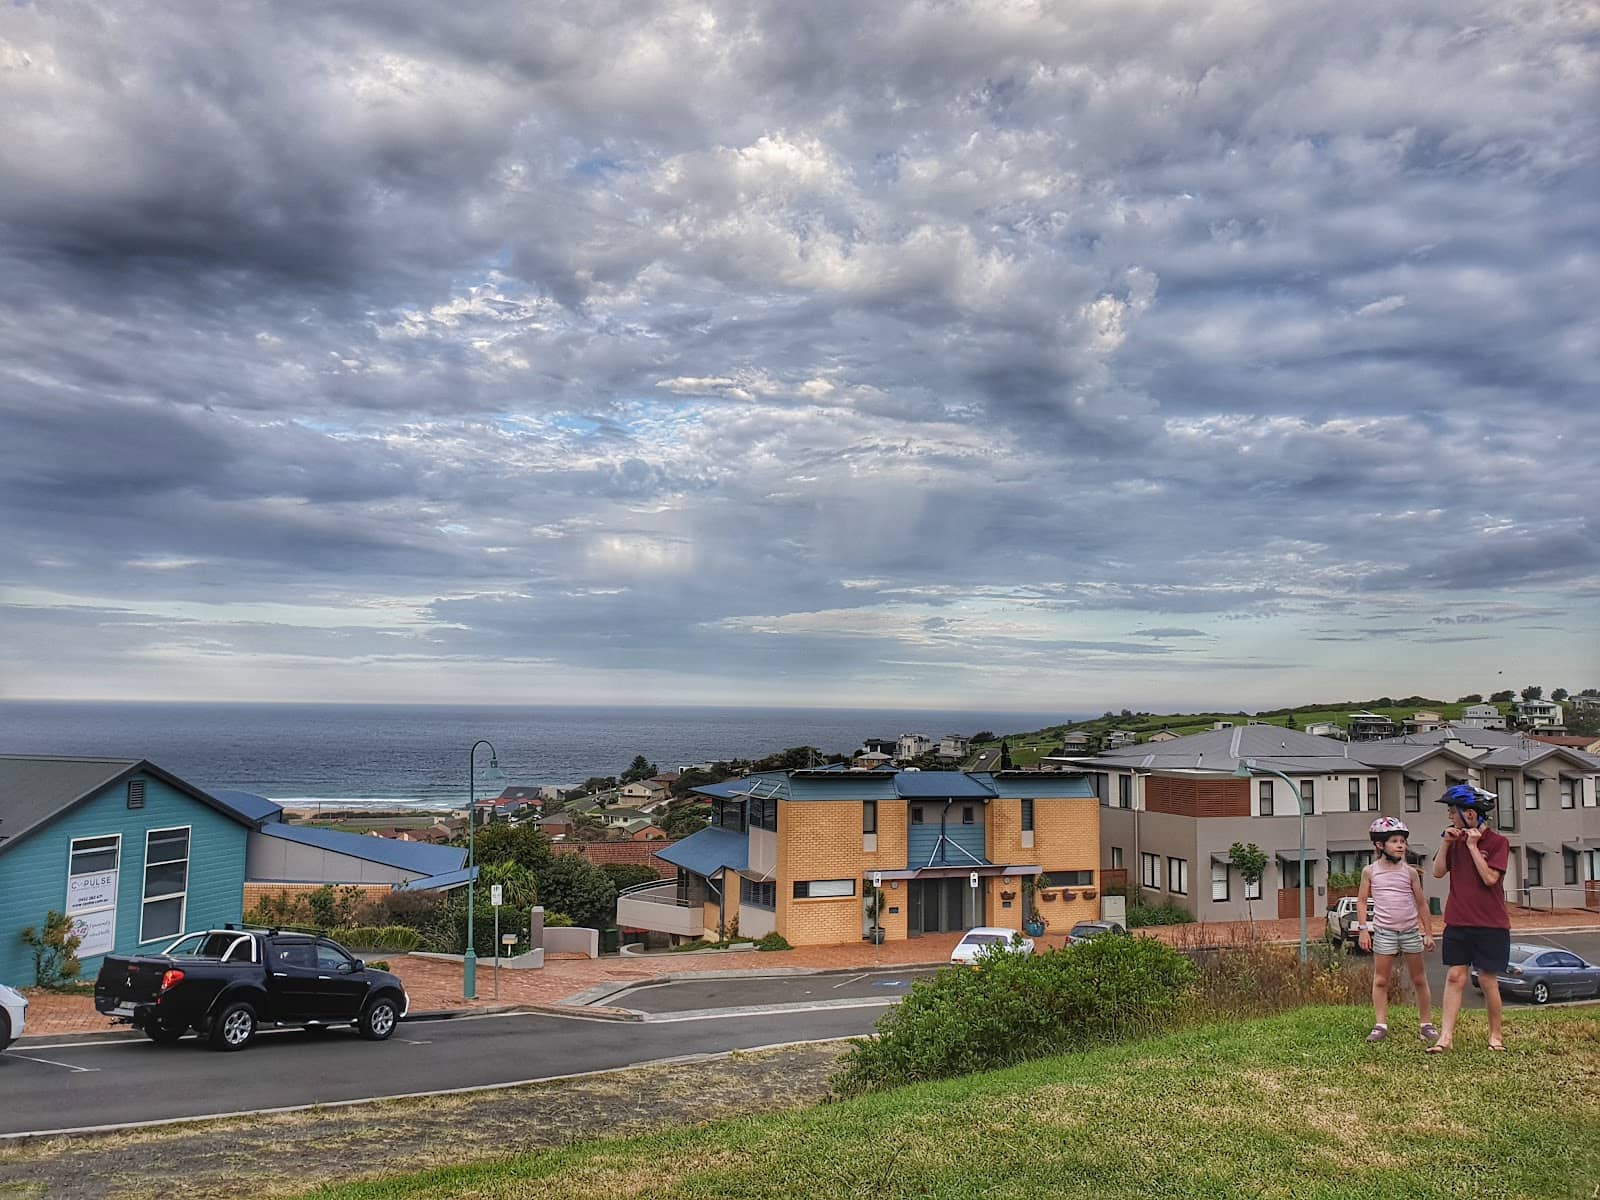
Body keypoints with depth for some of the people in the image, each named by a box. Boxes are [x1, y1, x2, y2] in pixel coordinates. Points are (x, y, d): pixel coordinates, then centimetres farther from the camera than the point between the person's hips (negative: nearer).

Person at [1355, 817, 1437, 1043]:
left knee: (1419, 979, 9)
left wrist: (1428, 933, 5)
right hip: (1384, 931, -1)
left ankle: (1426, 1024, 18)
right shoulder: (1370, 871, 0)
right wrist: (1364, 929, -2)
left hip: (1411, 930, 1)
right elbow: (1361, 901, 5)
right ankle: (1380, 1025, 4)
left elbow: (1421, 904, 7)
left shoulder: (1410, 872, 2)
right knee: (1380, 980, 0)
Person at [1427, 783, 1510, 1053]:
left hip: (1490, 925, -4)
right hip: (1457, 922, 4)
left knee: (1488, 980, 3)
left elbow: (1490, 878, -18)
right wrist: (1446, 843, -7)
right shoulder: (1455, 840, 7)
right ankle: (1446, 1036, 0)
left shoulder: (1497, 842, -7)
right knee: (1455, 977, 1)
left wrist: (1473, 846, -17)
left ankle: (1495, 1035, 20)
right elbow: (1438, 872, 3)